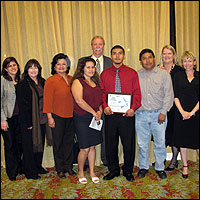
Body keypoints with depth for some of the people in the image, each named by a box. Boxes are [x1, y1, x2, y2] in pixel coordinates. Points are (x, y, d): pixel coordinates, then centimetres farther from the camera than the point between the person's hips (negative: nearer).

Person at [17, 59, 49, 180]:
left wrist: (47, 116, 7)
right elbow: (22, 105, -13)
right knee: (30, 145, 5)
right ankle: (30, 172, 20)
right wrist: (28, 123, -16)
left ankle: (38, 167, 33)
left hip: (42, 120, 6)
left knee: (40, 143, 16)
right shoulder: (23, 84, -10)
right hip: (30, 121, -6)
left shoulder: (43, 82, 9)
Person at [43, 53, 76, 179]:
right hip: (57, 116, -4)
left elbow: (74, 97, 11)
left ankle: (69, 166, 29)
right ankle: (60, 169, 24)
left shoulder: (71, 79, 7)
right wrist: (49, 117, -11)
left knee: (69, 141, 13)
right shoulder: (51, 81, -8)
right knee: (58, 143, 8)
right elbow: (47, 100, -8)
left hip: (71, 116, 4)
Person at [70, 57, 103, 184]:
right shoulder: (77, 82, -7)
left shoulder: (96, 82, 14)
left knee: (92, 146, 12)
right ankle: (80, 172, 21)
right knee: (85, 149, -1)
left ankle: (92, 172, 25)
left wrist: (100, 111, 0)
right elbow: (79, 100, -17)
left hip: (95, 119, 6)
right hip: (82, 119, -6)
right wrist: (93, 112, -13)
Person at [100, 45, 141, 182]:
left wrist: (133, 108, -14)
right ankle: (113, 170, 29)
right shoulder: (104, 74, 9)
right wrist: (105, 106, -11)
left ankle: (128, 171, 27)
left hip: (127, 114, -1)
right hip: (110, 114, 1)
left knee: (129, 144, 6)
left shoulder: (132, 73, 5)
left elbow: (137, 93, 1)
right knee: (110, 144, 10)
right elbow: (102, 93, 6)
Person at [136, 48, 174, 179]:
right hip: (141, 114, 1)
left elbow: (168, 94, 0)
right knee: (142, 143, 9)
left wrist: (163, 112, -7)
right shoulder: (136, 75, 8)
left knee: (160, 143, 5)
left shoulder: (164, 74, 3)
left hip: (158, 114, -1)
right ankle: (143, 167, 26)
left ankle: (160, 167, 24)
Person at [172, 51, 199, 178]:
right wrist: (182, 112, -9)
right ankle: (185, 166, 21)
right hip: (181, 113, 1)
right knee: (183, 140, 7)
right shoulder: (178, 76, 6)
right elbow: (176, 96, 2)